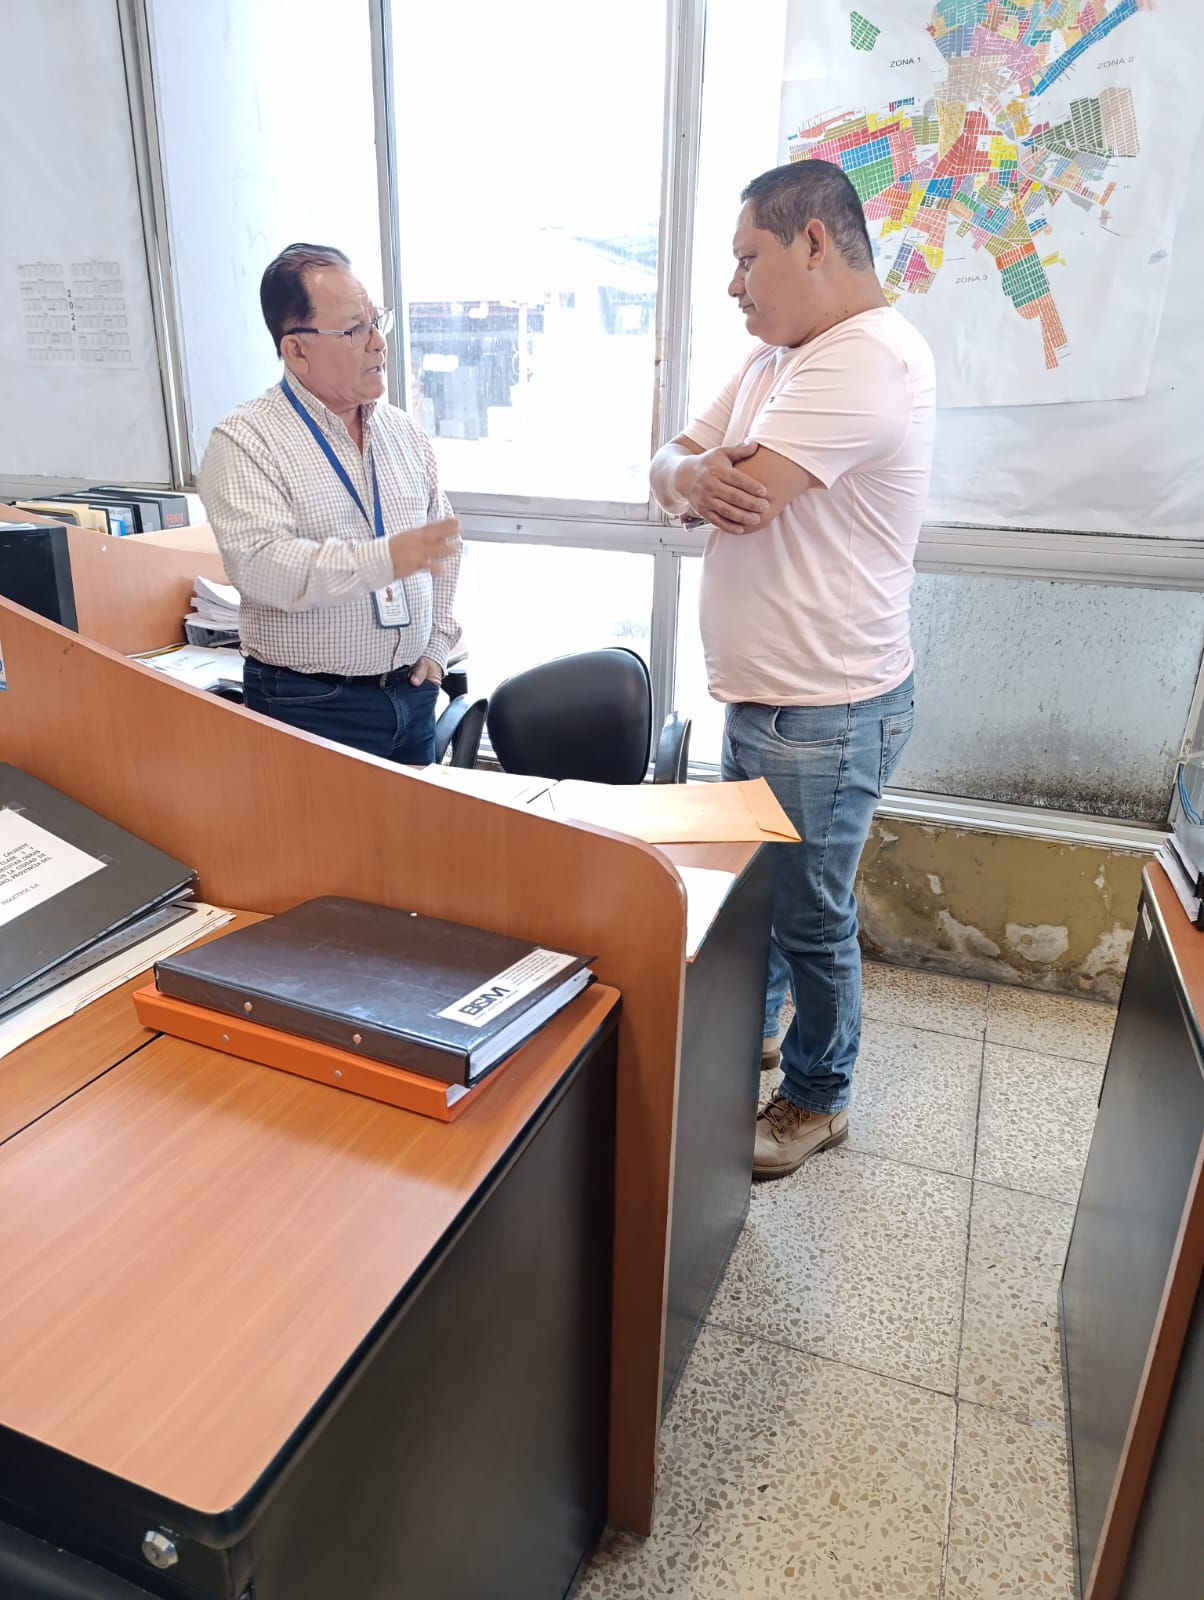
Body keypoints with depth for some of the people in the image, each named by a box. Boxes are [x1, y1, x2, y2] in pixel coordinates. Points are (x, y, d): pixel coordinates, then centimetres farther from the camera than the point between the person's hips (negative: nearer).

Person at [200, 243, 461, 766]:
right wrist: (383, 560, -34)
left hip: (412, 696, 6)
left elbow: (442, 541, 17)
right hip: (311, 707, -5)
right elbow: (258, 565, -23)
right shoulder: (244, 440, -9)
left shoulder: (402, 431, 9)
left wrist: (438, 644, 9)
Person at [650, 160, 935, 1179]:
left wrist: (701, 472, -3)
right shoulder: (778, 357, 13)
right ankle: (751, 1034, 46)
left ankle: (819, 1100, 29)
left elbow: (740, 493, -27)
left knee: (810, 920, 7)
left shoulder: (867, 360, -20)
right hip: (759, 695, 9)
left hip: (826, 713, -9)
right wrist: (693, 474, -15)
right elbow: (669, 468, 10)